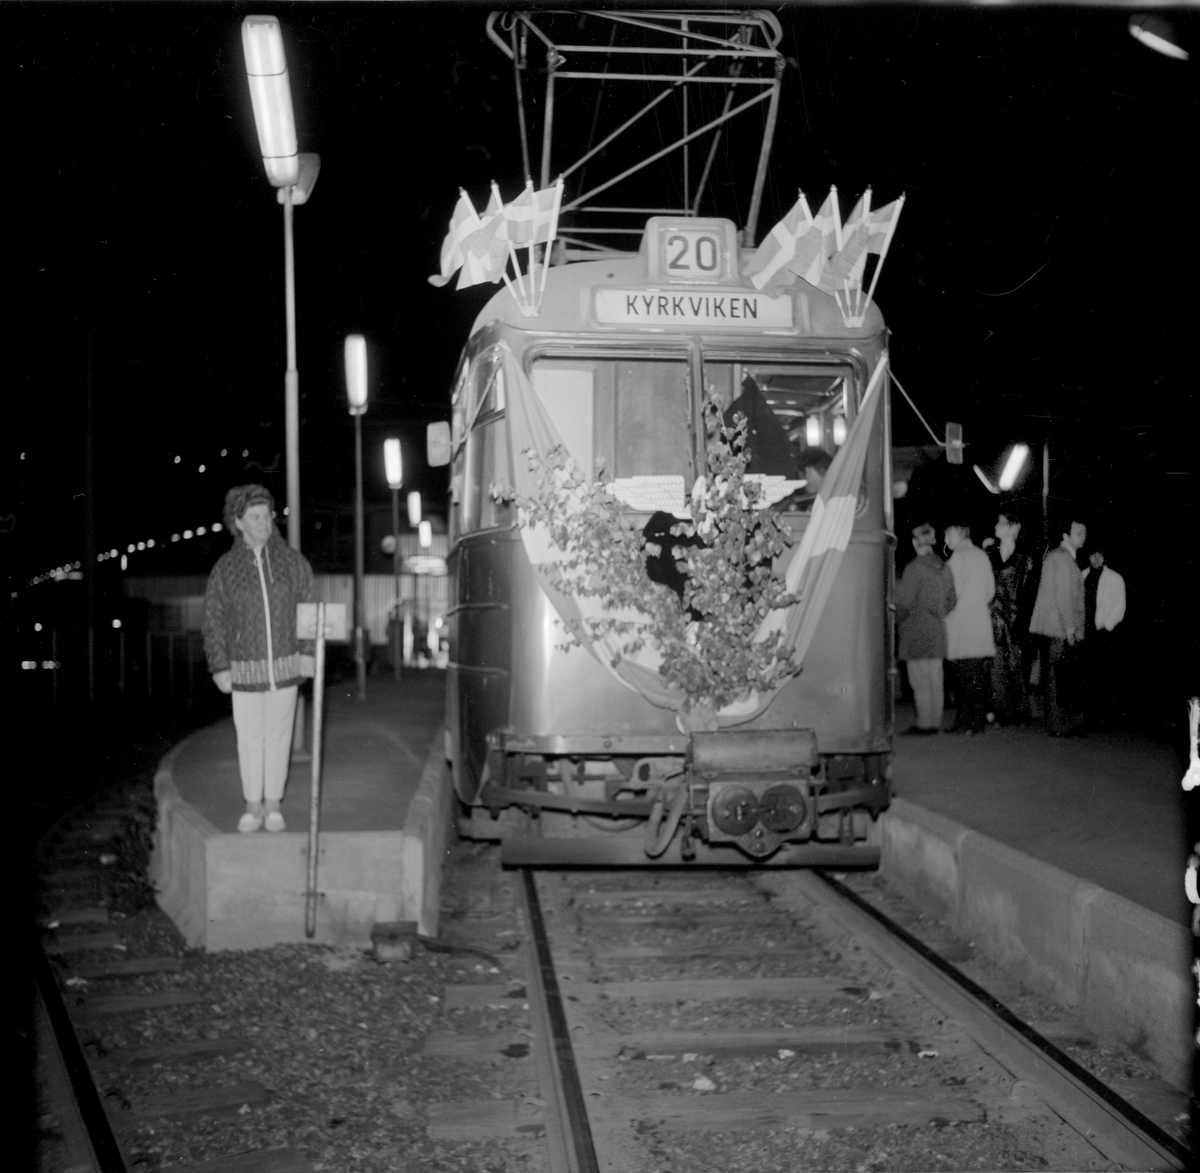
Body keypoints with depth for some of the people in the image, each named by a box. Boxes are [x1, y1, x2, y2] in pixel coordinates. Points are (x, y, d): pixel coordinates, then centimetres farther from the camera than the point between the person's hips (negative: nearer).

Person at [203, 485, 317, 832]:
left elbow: (309, 607, 4)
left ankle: (273, 804, 17)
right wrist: (219, 667, -2)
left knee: (278, 734, 7)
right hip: (245, 669, 0)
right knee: (249, 737, 4)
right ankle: (253, 806, 16)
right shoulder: (225, 567, 0)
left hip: (284, 665, 0)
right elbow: (213, 621, 2)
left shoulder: (292, 560, 1)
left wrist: (307, 651, -4)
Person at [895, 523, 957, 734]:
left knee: (920, 680, -3)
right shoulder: (944, 568, 8)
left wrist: (897, 620, 1)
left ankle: (924, 723, -3)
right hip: (938, 630, 7)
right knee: (935, 680, 10)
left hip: (916, 631, -7)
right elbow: (952, 600, 13)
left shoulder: (914, 568, -14)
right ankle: (935, 722, 13)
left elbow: (904, 602, -15)